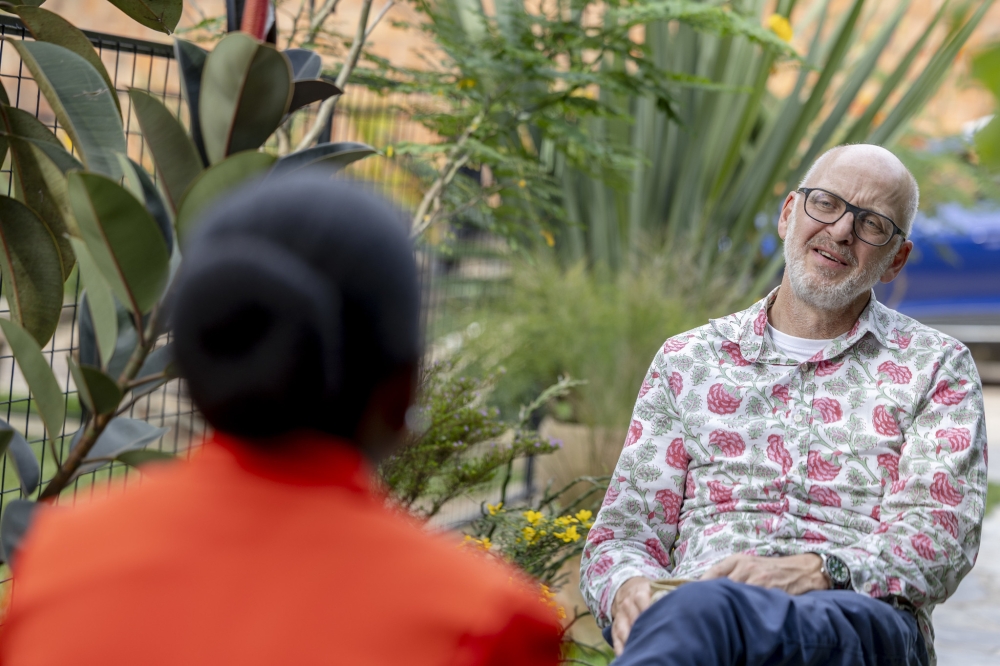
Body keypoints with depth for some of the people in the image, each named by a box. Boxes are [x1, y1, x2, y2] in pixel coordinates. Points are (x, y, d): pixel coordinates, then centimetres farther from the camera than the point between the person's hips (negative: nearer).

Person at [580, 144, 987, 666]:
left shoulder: (934, 367, 18)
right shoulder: (686, 361, 23)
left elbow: (942, 532, 2)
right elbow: (624, 532, 17)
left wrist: (819, 570, -19)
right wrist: (628, 586, -10)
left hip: (862, 620, -1)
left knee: (703, 611, -40)